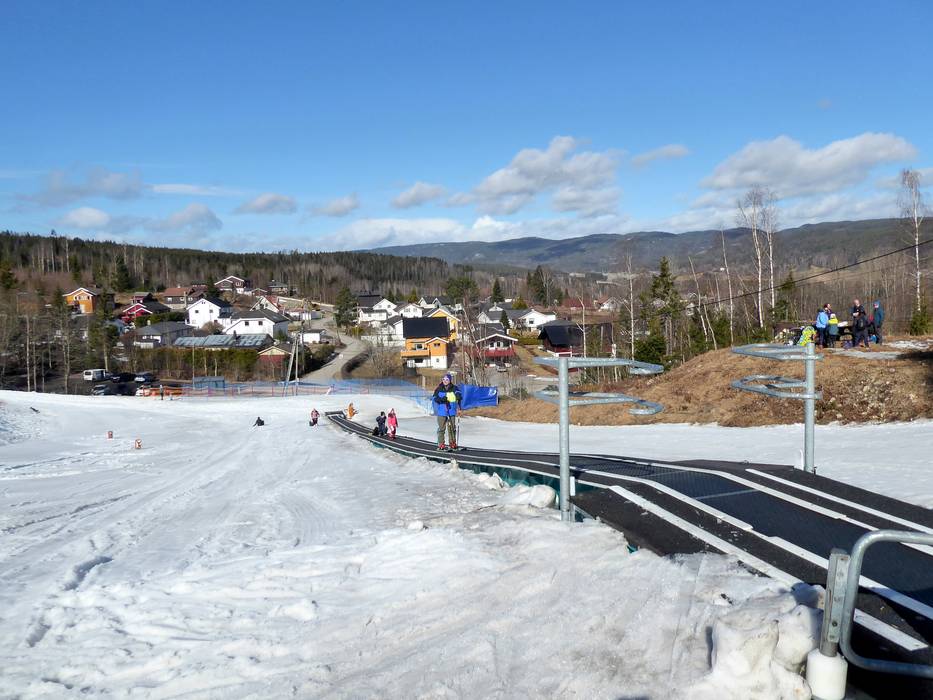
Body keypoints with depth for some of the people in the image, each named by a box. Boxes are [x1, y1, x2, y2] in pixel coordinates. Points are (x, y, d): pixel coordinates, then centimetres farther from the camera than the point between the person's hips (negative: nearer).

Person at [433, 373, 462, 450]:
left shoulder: (454, 388, 1)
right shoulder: (439, 389, 1)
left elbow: (458, 394, -9)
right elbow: (435, 398, -2)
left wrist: (459, 396, -33)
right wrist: (441, 399, -22)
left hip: (452, 411, 1)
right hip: (442, 411, -1)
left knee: (452, 428, 7)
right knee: (441, 428, -1)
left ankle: (452, 443, 18)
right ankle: (441, 444, 4)